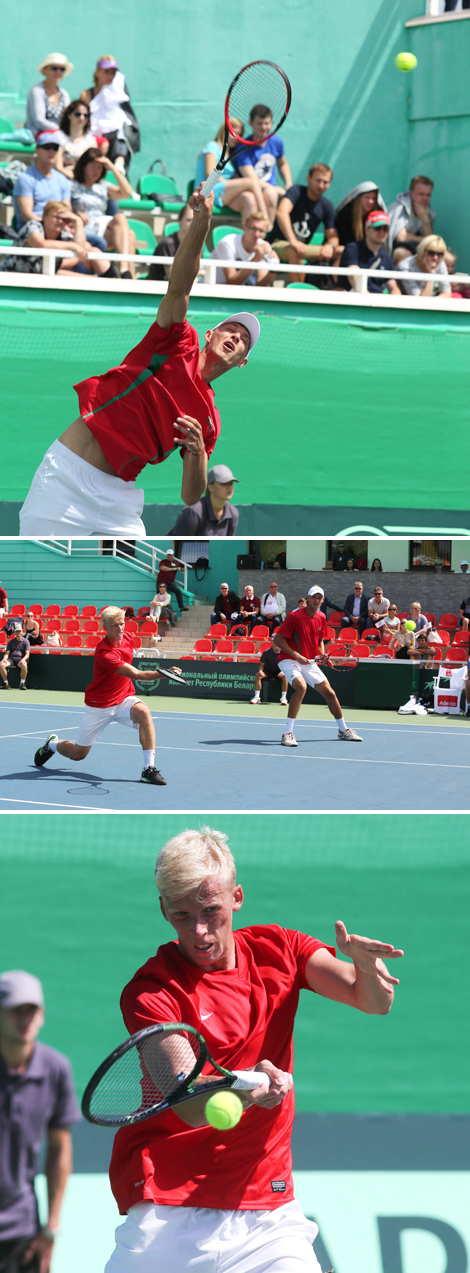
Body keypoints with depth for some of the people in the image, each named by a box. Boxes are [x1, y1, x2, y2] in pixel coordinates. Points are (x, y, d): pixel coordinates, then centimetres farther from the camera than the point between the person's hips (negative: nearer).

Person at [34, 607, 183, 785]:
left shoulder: (127, 637, -5)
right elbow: (136, 675, -36)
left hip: (124, 699, 5)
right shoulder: (103, 653, -30)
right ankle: (52, 744, 45)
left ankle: (149, 769, -30)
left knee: (143, 712, -32)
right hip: (99, 706, -5)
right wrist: (164, 673, -47)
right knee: (78, 754, 7)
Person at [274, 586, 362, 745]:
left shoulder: (321, 618, 4)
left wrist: (322, 653, -1)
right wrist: (296, 655, -25)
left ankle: (343, 730, 28)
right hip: (289, 660, -7)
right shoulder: (295, 616, -16)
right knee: (301, 686, -32)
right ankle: (287, 733, -29)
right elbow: (278, 639, -16)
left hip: (309, 662, 7)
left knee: (329, 693, 6)